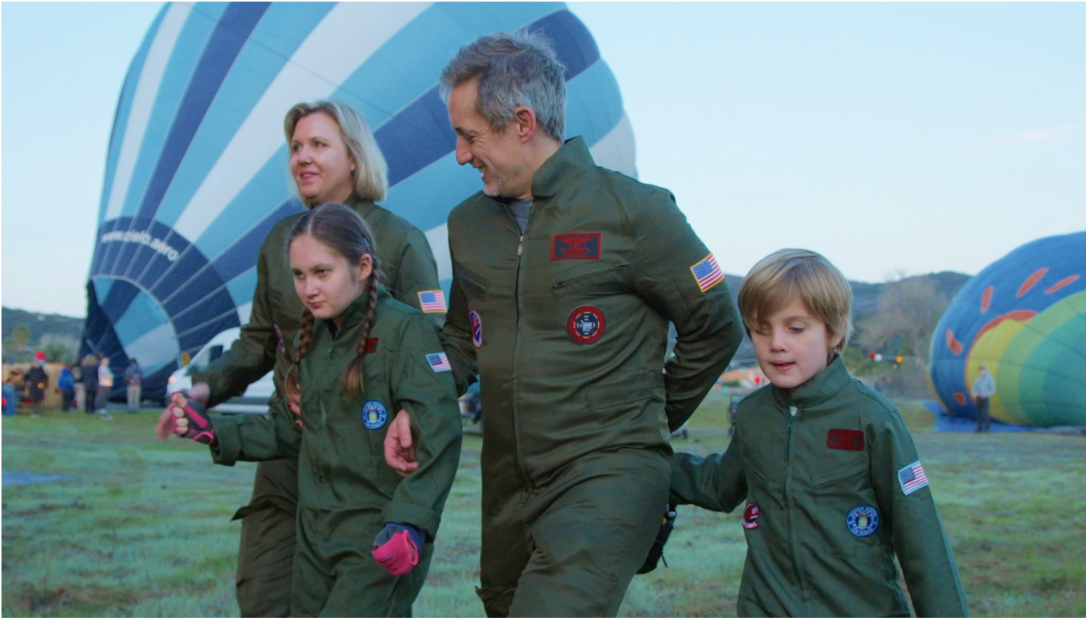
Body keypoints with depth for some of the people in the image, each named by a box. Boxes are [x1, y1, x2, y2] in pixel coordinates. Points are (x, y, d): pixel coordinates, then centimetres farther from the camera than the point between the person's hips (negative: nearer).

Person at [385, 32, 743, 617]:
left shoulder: (633, 211, -9)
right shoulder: (468, 223, 9)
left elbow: (716, 327, 1)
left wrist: (653, 416, 10)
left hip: (609, 475, -7)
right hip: (508, 481, 7)